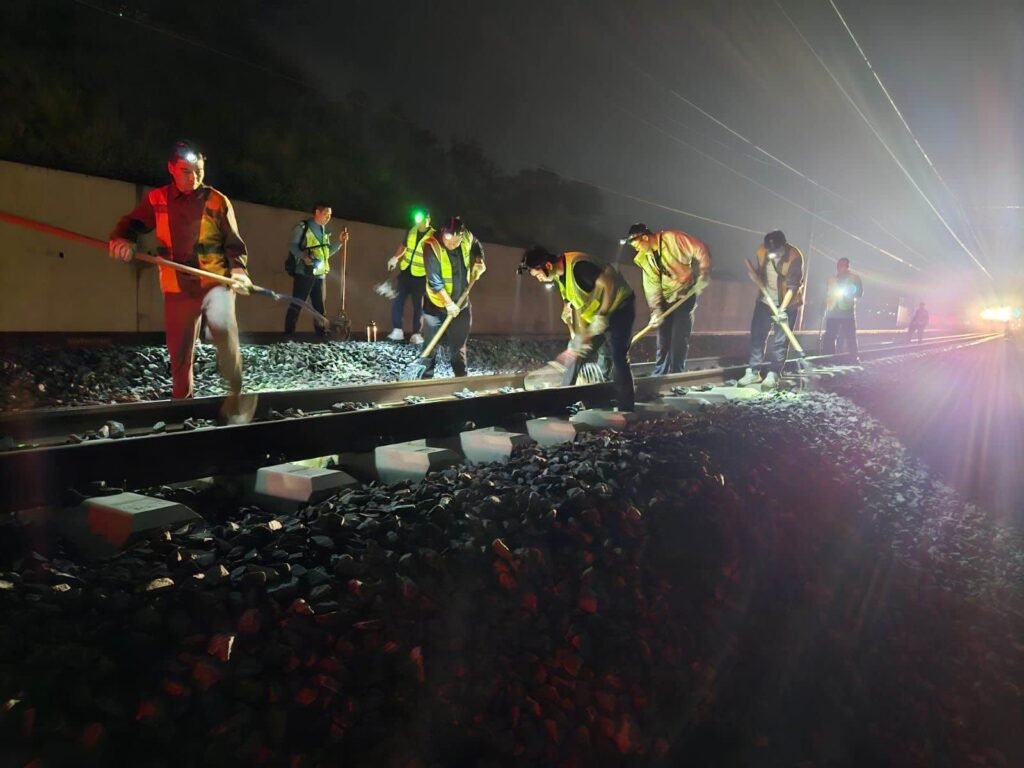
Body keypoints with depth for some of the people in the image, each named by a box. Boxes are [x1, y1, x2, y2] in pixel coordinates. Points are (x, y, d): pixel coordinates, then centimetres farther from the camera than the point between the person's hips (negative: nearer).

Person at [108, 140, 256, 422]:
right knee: (179, 352, 6)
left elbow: (234, 243, 4)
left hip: (216, 282, -2)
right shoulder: (157, 199, 7)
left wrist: (238, 270, -15)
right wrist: (121, 239, -15)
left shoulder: (218, 201, 2)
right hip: (178, 288, 3)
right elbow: (131, 224, 9)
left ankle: (236, 394, -24)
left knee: (223, 324, -32)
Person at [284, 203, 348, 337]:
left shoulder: (325, 231, 16)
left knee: (319, 305, 10)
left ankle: (321, 332, 16)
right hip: (304, 272, -6)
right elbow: (292, 245, -8)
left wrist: (340, 242, 9)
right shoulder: (302, 226, -4)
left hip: (320, 274, 6)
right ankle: (289, 333, 3)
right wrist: (303, 256, -25)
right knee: (297, 304, -3)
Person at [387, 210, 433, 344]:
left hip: (420, 275, -5)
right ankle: (397, 330, 11)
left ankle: (416, 334, 11)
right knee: (397, 300, 3)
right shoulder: (411, 231, 1)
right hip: (405, 272, 5)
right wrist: (395, 257, 2)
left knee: (418, 305, 4)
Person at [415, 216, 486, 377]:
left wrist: (479, 262, -4)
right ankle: (426, 379, 16)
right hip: (436, 304, -4)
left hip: (461, 303, 4)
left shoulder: (468, 238, -11)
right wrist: (448, 303, -23)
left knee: (458, 346, 15)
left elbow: (477, 248, 15)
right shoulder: (431, 246, -25)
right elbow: (434, 281, -24)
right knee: (430, 347, 4)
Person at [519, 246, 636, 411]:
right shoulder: (559, 275, 0)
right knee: (577, 353, 7)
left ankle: (625, 410, -9)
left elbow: (609, 286, -29)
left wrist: (601, 318, -26)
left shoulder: (578, 266, -29)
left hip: (619, 307, -9)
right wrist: (582, 333, -4)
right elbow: (576, 304, 5)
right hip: (596, 315, 9)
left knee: (617, 357, -15)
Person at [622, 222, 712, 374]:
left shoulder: (673, 239, -19)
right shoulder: (643, 258, -1)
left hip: (686, 293, -6)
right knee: (663, 337, 3)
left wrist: (701, 280, -18)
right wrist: (656, 310, -12)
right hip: (666, 298, 6)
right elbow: (652, 285, -2)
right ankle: (659, 375, 10)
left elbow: (701, 252, -17)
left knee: (679, 337, -10)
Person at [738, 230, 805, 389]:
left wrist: (782, 309, -28)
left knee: (780, 341, -2)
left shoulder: (795, 256, -22)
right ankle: (753, 371, 12)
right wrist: (753, 274, -17)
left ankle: (773, 374, 4)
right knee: (757, 335, 4)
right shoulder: (762, 251, -9)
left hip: (787, 304, -5)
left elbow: (793, 286, -22)